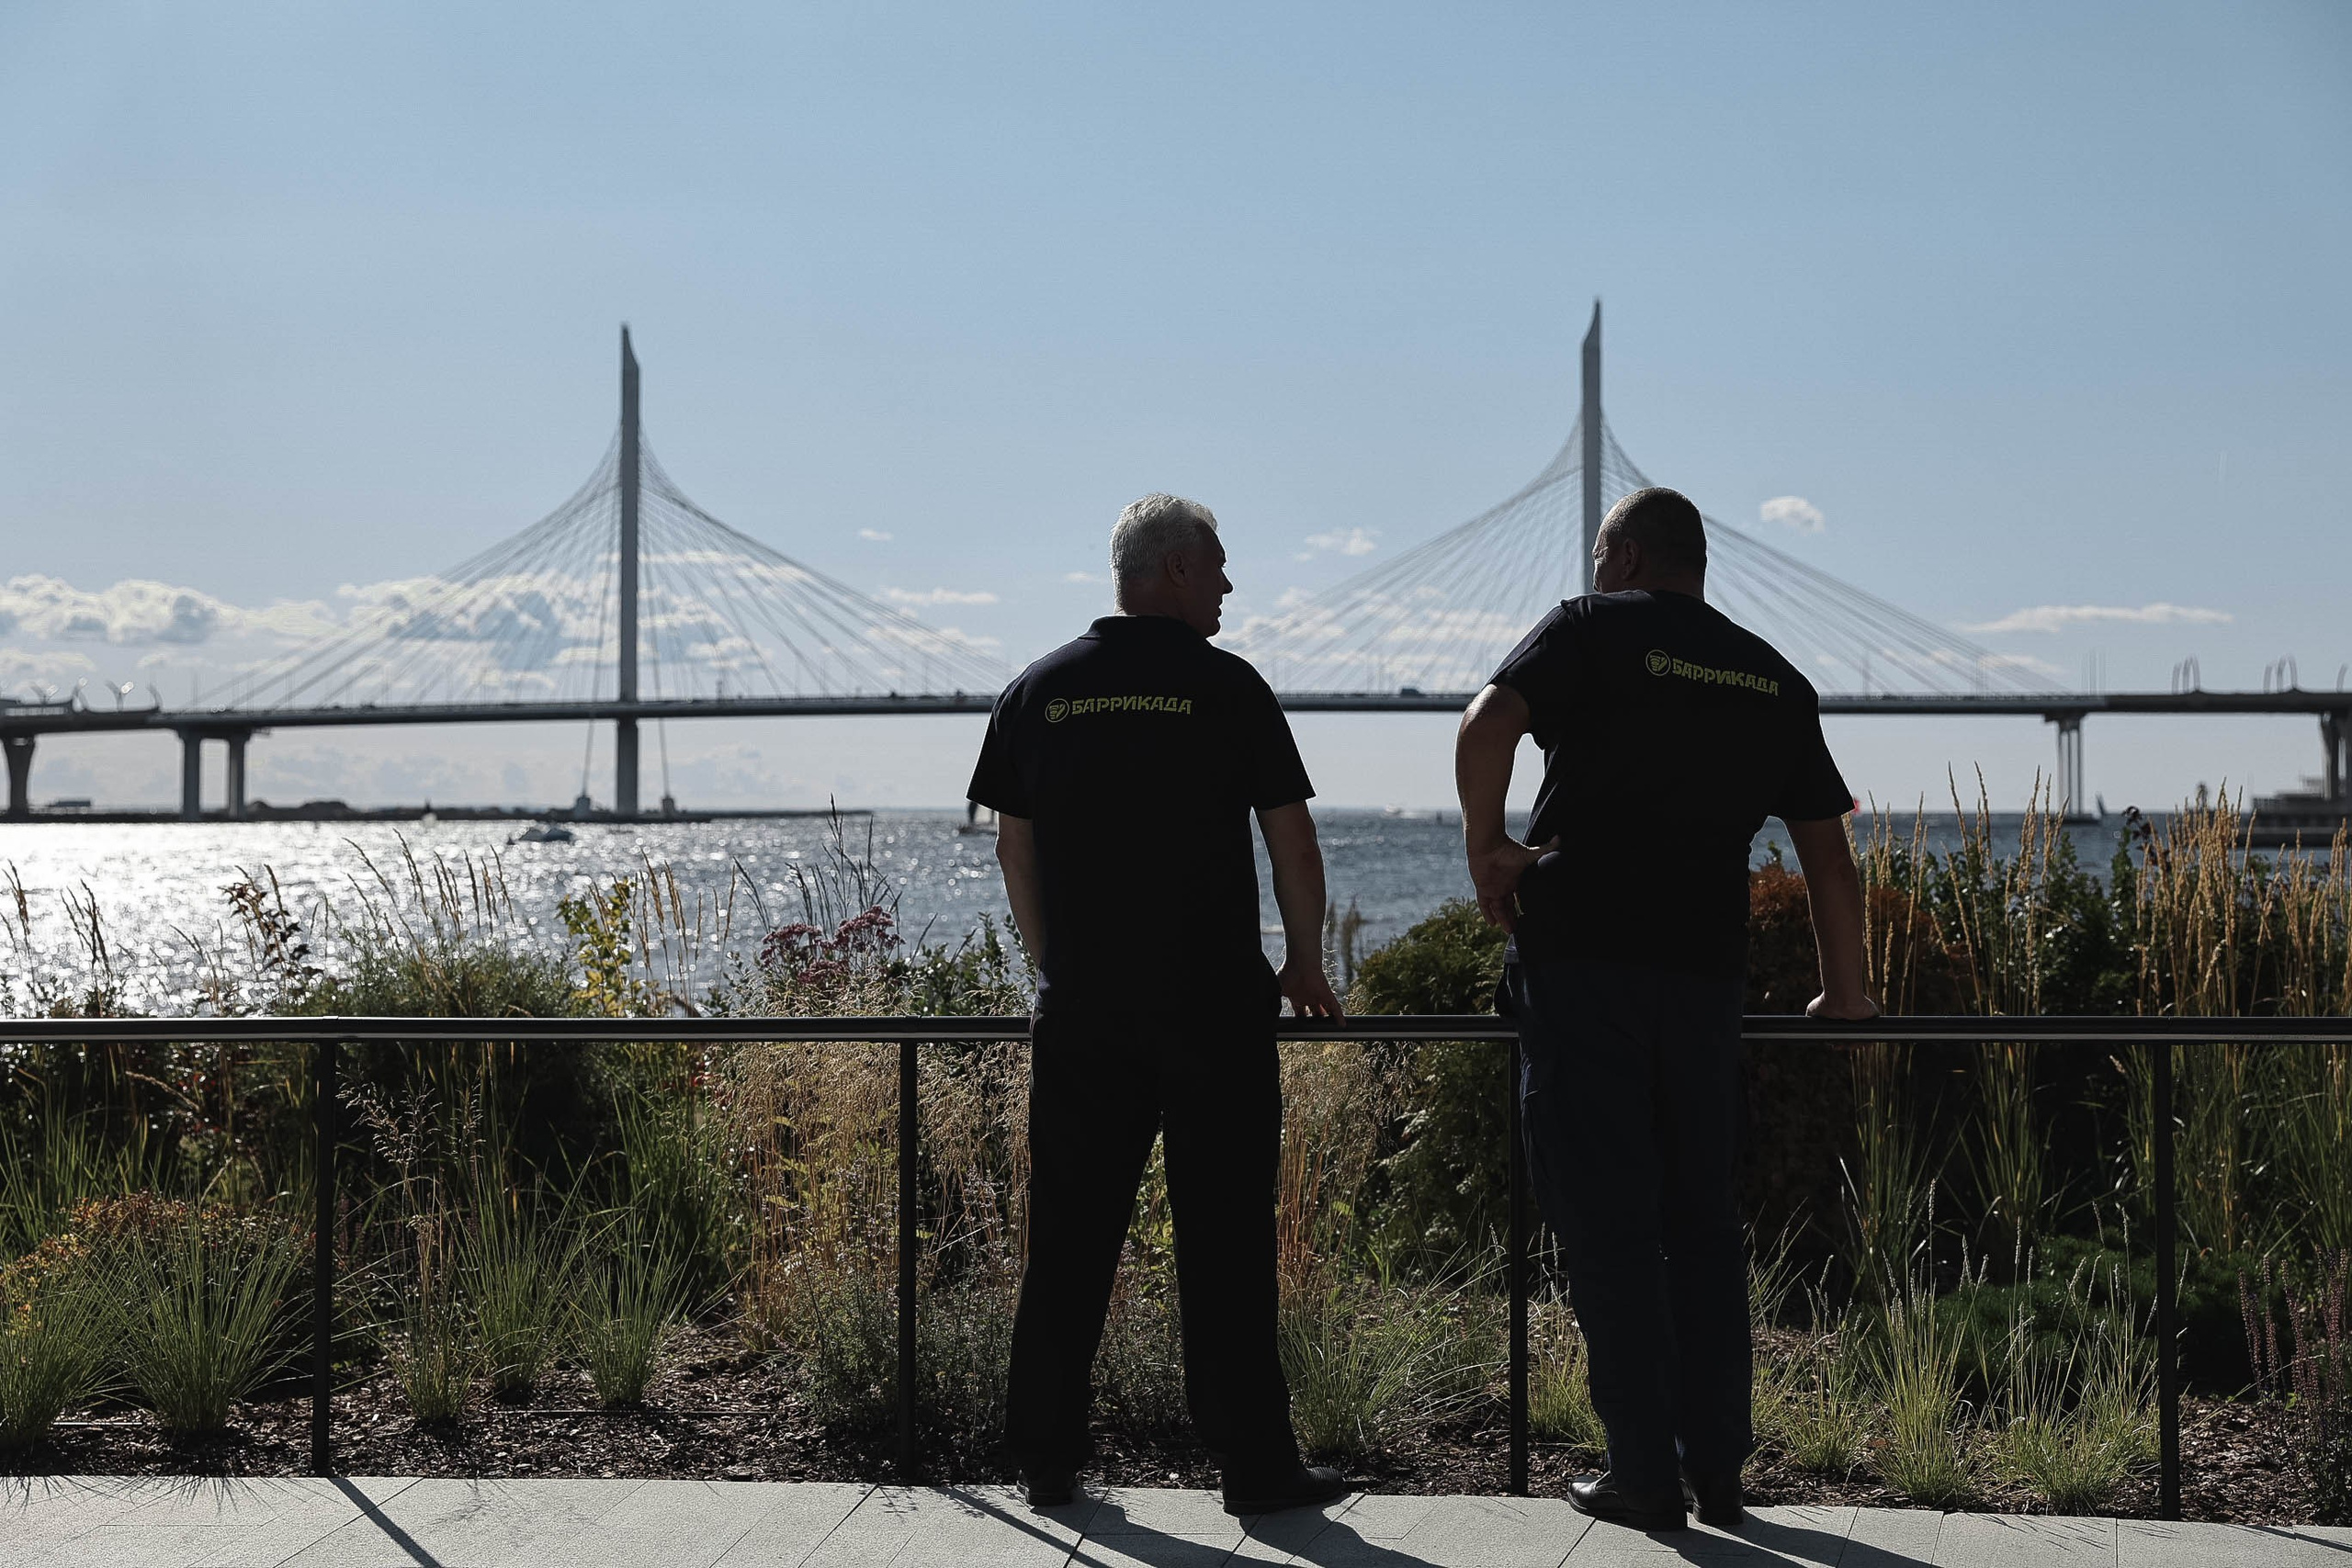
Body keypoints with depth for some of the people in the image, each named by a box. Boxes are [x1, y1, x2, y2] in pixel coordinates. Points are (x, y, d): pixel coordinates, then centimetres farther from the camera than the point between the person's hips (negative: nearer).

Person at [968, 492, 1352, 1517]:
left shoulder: (1038, 691, 8)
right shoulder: (1226, 687, -3)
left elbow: (1014, 847, 10)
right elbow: (1290, 836, -2)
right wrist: (1306, 964, 11)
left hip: (1078, 1009, 4)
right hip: (1215, 1008, -3)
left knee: (1069, 1237, 9)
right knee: (1225, 1238, 1)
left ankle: (1047, 1458, 13)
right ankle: (1254, 1463, 4)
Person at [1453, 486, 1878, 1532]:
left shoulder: (1591, 631, 1)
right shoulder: (1776, 682, 15)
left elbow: (1488, 724, -17)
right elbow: (1829, 858, 14)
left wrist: (1484, 842, -4)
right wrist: (1843, 993, 23)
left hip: (1581, 954, -4)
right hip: (1707, 968, 4)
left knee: (1608, 1224, 0)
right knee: (1703, 1221, 12)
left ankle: (1646, 1475, 1)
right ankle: (1718, 1468, 12)